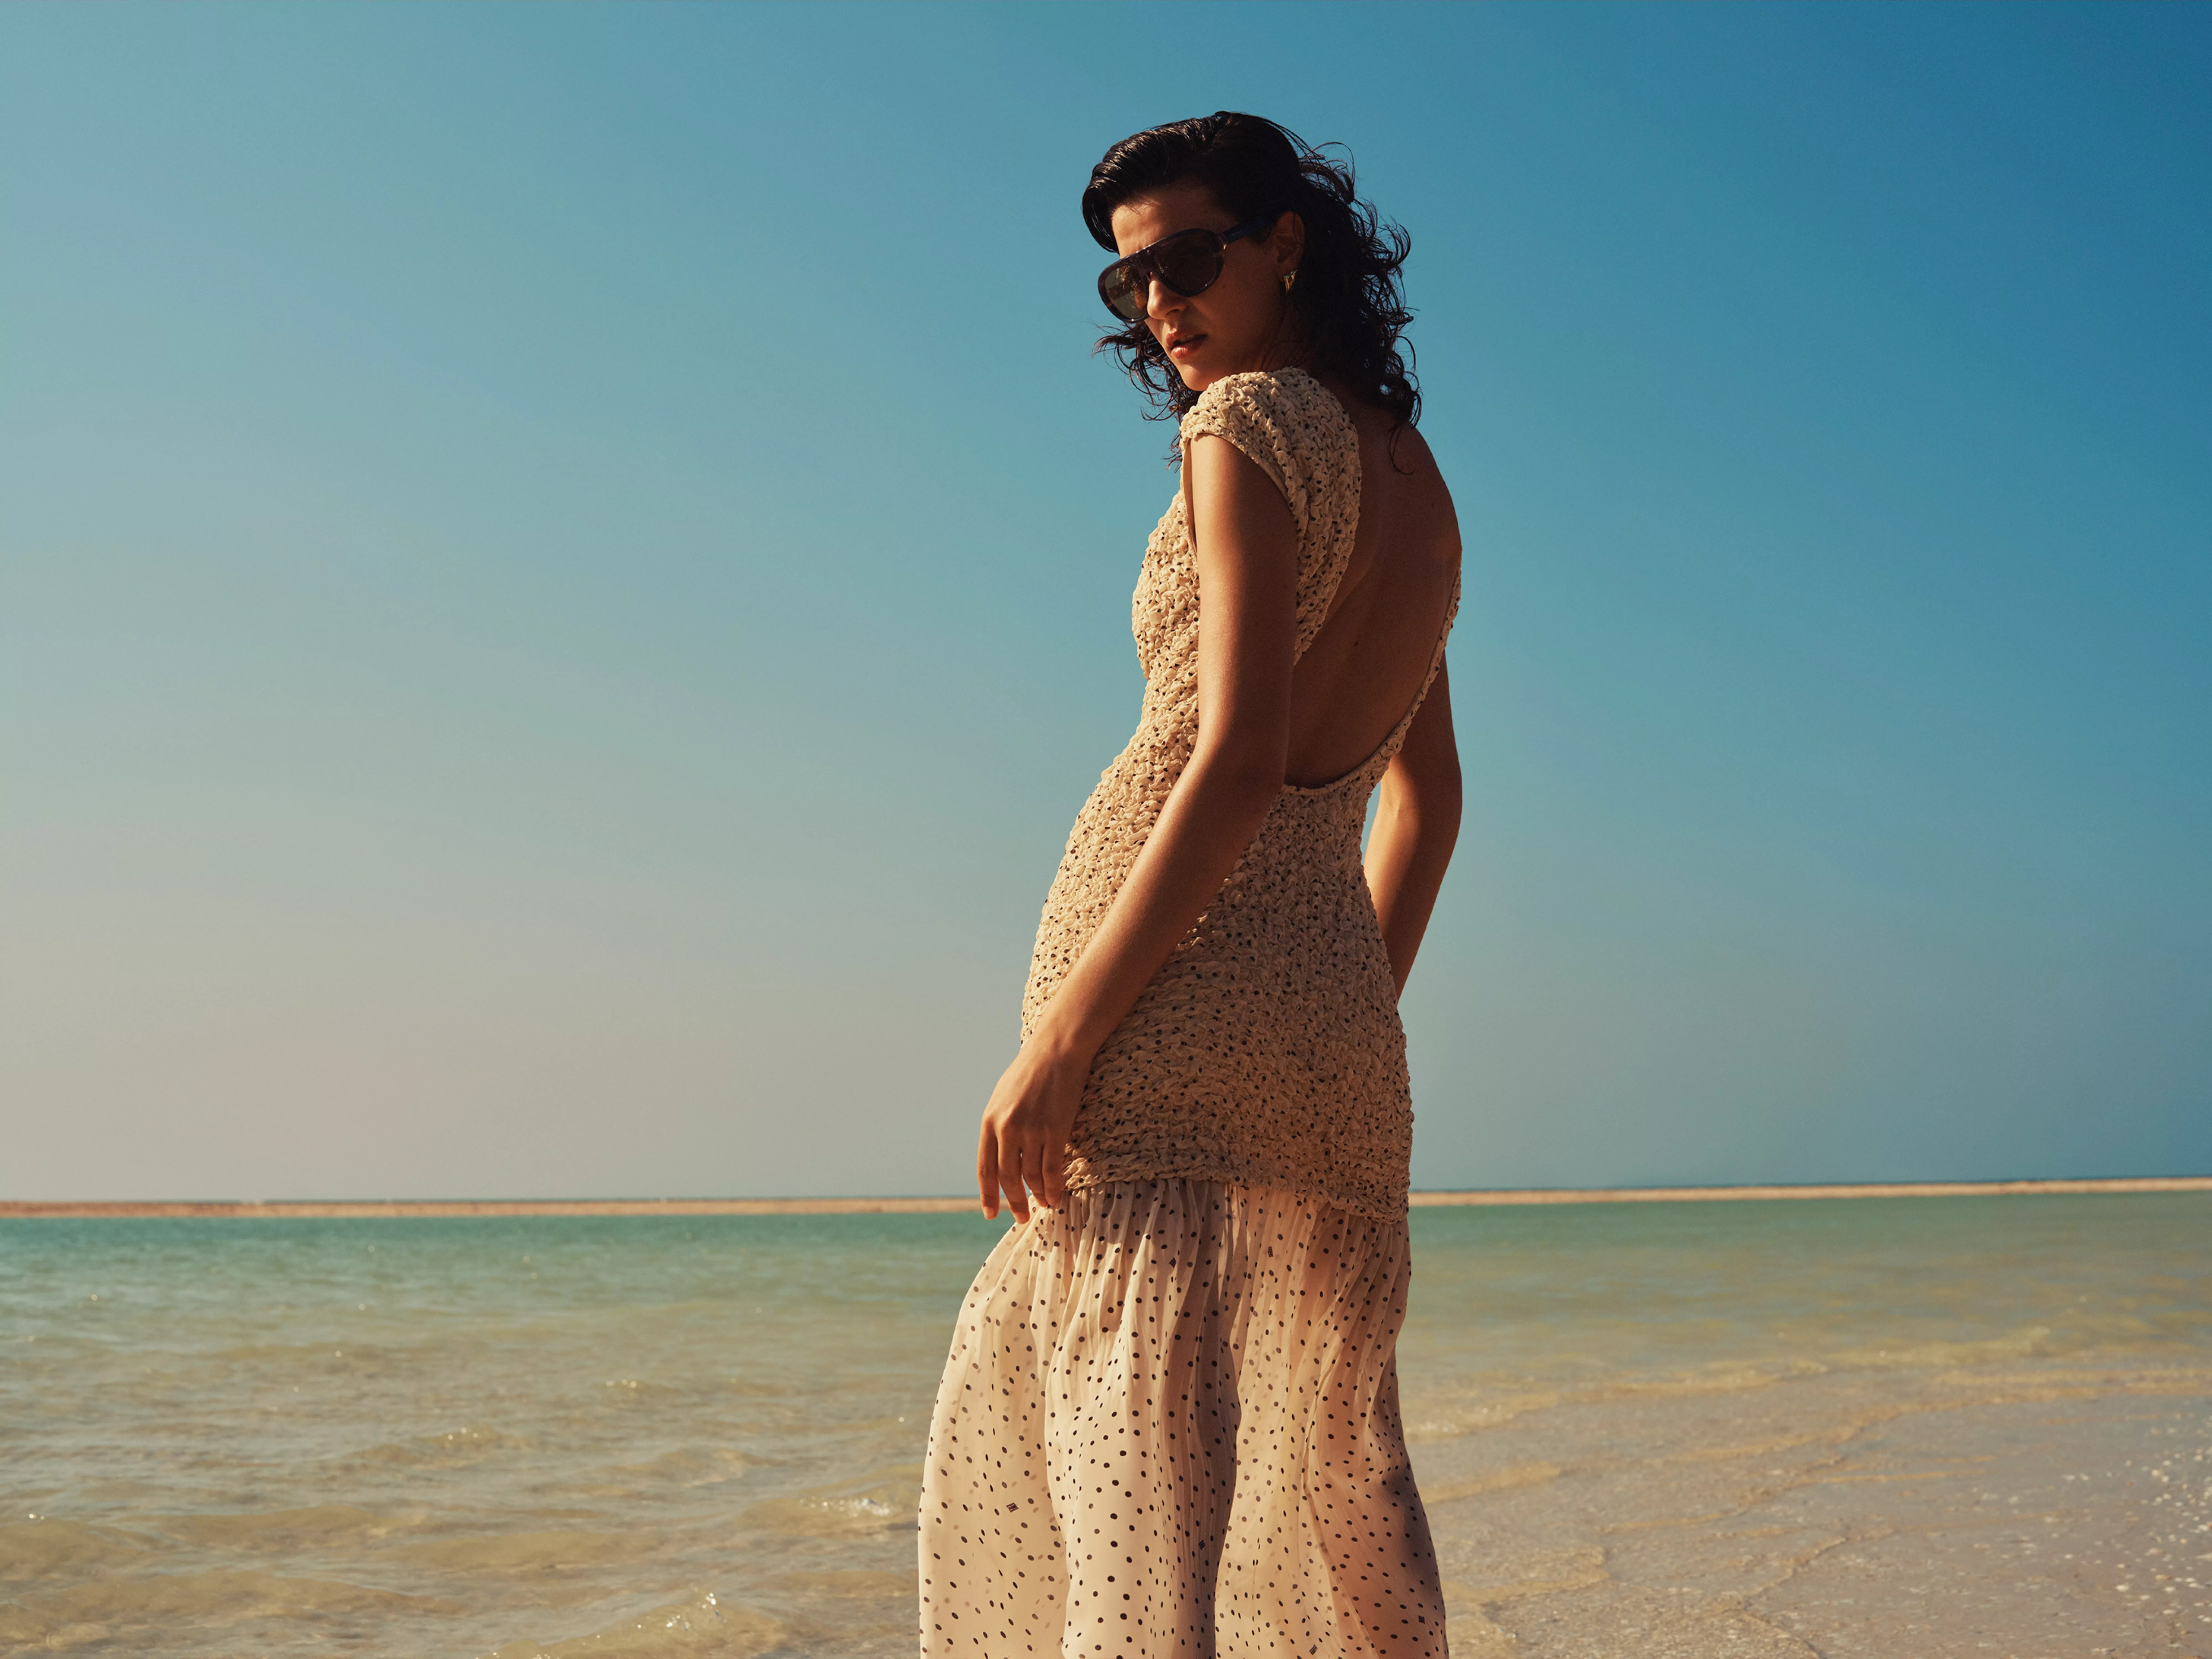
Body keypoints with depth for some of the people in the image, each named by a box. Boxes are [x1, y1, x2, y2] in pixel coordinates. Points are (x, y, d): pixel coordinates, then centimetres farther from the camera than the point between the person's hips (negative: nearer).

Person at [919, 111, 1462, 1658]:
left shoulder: (1257, 423, -4)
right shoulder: (1412, 470, 21)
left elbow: (1240, 758, -16)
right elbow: (1429, 794, 25)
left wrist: (1061, 1034, -17)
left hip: (1181, 977, -9)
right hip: (1332, 1017, 9)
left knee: (1141, 1477, -10)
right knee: (1324, 1477, 16)